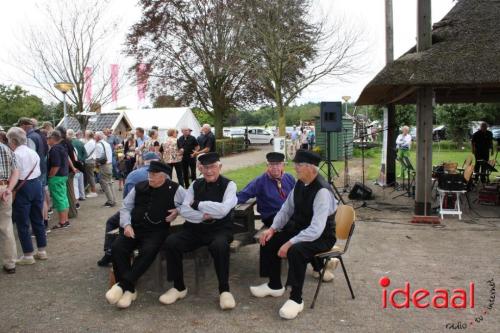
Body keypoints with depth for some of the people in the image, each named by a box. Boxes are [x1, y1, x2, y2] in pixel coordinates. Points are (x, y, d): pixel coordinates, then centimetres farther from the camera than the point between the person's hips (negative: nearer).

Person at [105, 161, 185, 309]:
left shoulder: (175, 190, 0)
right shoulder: (139, 187, 9)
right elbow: (126, 207, 16)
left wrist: (178, 211, -8)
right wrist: (127, 225, 1)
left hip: (157, 231, -3)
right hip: (135, 228, 4)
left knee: (147, 251, -34)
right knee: (117, 247, -23)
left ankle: (123, 284, -23)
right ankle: (129, 289, -16)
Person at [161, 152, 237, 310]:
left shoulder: (229, 185, -3)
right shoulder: (195, 185, 9)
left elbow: (223, 210, -19)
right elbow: (184, 210, 0)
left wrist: (197, 204, -10)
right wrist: (204, 215, -17)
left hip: (219, 229, -4)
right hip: (195, 228, 4)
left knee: (219, 246, -37)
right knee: (171, 242, -20)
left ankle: (224, 290, -15)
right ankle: (179, 287, 0)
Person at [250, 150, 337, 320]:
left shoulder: (322, 191, -28)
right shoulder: (300, 184, -3)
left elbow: (316, 229, -32)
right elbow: (287, 209, 9)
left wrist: (290, 243, -31)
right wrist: (273, 229, -4)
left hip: (321, 237, -8)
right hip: (299, 229, 9)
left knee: (295, 250, -34)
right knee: (269, 241, 2)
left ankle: (296, 299, -14)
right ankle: (274, 286, 21)